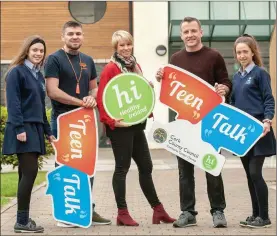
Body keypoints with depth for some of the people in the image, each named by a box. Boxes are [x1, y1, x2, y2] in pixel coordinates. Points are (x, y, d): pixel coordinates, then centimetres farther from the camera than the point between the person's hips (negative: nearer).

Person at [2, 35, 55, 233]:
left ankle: (24, 219, 11)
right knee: (30, 172, -13)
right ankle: (22, 221, -9)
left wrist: (48, 131, 19)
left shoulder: (39, 76, 17)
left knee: (27, 173, 8)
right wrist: (19, 128, -22)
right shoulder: (17, 72, -6)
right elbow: (13, 102, -14)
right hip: (22, 128, -8)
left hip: (35, 128, 8)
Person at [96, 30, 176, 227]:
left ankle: (157, 209, 21)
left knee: (146, 166, 12)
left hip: (137, 124, 8)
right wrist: (111, 120, -22)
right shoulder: (111, 69, -9)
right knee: (122, 167, -3)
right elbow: (102, 98, -14)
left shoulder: (136, 66, 14)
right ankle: (122, 213, 4)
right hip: (120, 125, -8)